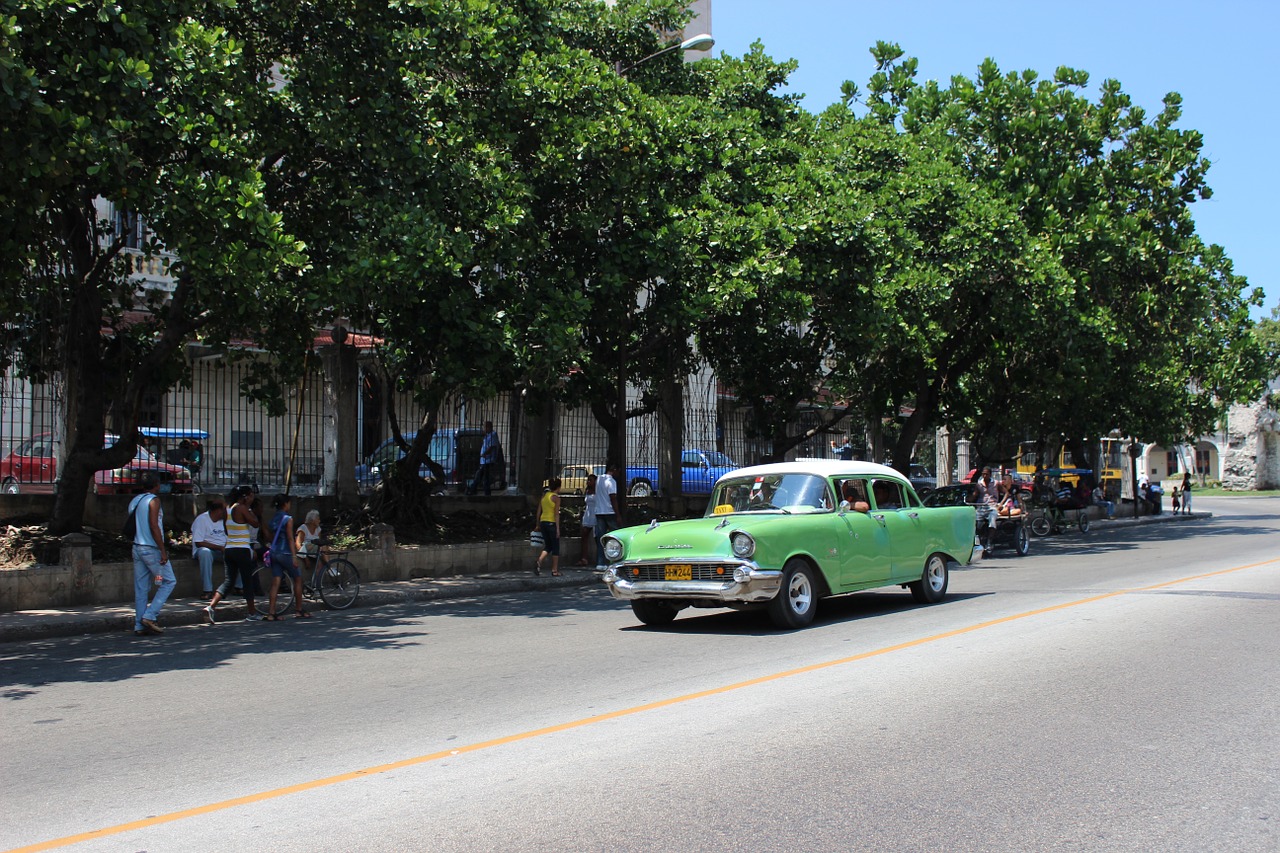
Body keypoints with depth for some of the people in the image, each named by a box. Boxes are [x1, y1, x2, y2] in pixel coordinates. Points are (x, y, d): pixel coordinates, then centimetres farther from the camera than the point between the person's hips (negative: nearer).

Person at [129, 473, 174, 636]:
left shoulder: (134, 501, 15)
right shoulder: (153, 500, -9)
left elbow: (131, 527, 16)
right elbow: (154, 526, -17)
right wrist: (163, 551, -17)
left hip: (137, 548, 8)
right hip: (152, 549, -8)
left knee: (141, 589, 8)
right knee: (169, 581, 2)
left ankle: (139, 626, 7)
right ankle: (150, 616, -6)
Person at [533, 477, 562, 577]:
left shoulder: (544, 495, 9)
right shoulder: (556, 497, -9)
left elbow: (538, 511, 11)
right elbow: (556, 514, -14)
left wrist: (537, 525, 18)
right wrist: (558, 528, -13)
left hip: (543, 522, 6)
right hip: (552, 523, -6)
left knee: (548, 546, 15)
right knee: (555, 547, 5)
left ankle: (539, 561, -10)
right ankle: (555, 570, 6)